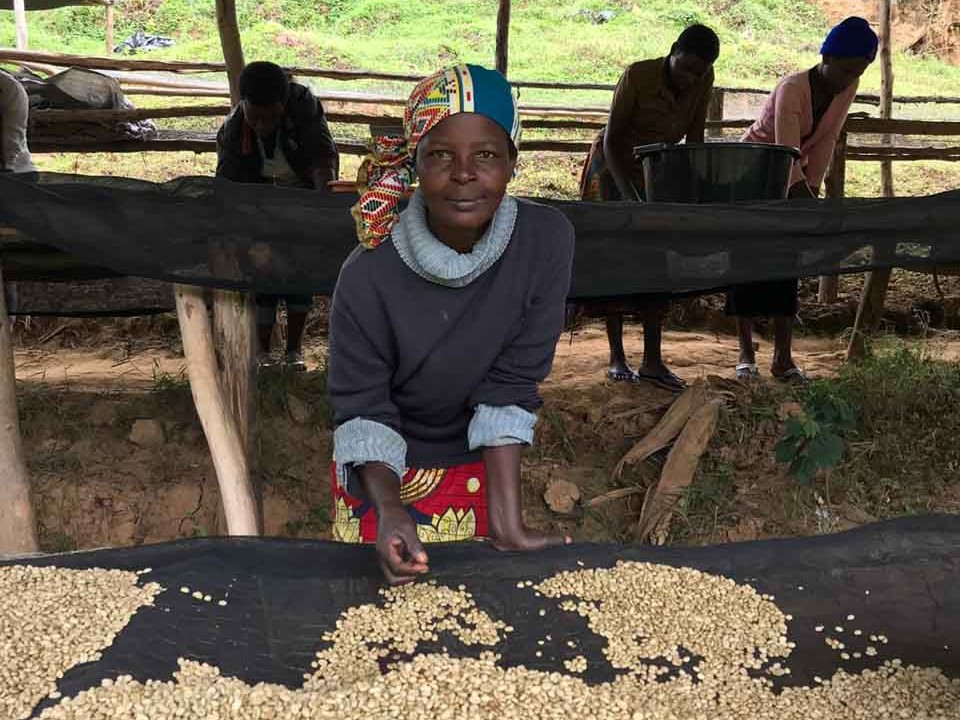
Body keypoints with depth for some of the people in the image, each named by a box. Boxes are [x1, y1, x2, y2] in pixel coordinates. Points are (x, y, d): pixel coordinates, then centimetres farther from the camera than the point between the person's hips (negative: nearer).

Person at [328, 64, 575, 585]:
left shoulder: (546, 240, -22)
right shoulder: (370, 274, -27)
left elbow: (511, 383, -19)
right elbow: (362, 409, -18)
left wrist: (508, 522, -22)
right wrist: (389, 511, -34)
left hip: (478, 468, 1)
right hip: (382, 473, -1)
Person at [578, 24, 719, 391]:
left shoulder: (703, 82, -13)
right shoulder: (637, 76, -26)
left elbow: (694, 139, -8)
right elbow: (611, 138, -23)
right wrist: (628, 194, -31)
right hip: (613, 167, -4)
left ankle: (652, 360, -2)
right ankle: (616, 357, 0)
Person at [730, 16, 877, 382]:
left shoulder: (847, 88, -11)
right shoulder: (792, 89, -30)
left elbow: (826, 141, -6)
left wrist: (812, 187, -11)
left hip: (791, 175, 5)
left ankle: (783, 357, -2)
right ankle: (746, 354, 1)